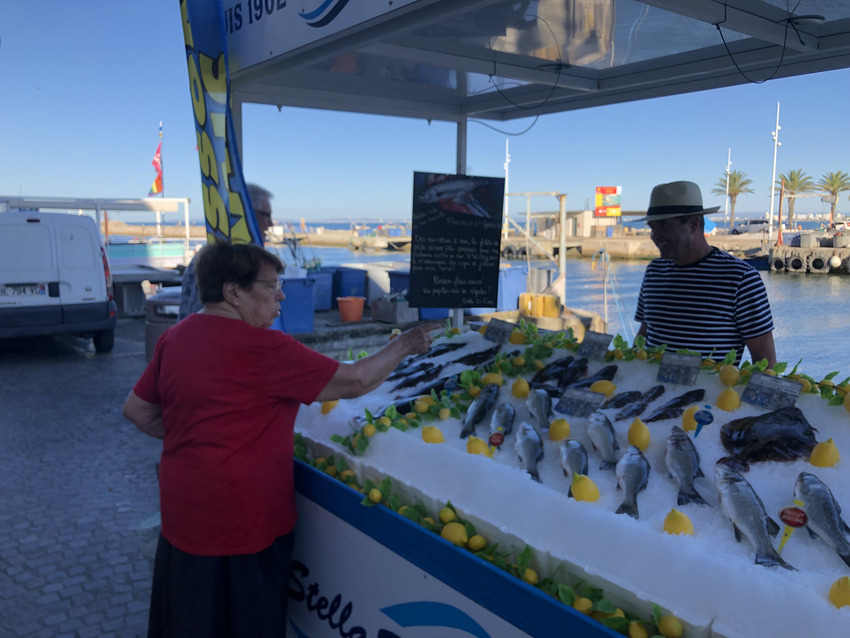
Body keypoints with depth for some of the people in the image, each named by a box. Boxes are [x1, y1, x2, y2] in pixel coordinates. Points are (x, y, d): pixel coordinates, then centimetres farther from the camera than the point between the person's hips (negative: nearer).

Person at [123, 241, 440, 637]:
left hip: (180, 516, 7)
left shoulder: (174, 337, 1)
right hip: (242, 528, -7)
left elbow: (137, 410, 11)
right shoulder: (263, 349, -22)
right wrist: (405, 345, -4)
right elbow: (354, 382, -18)